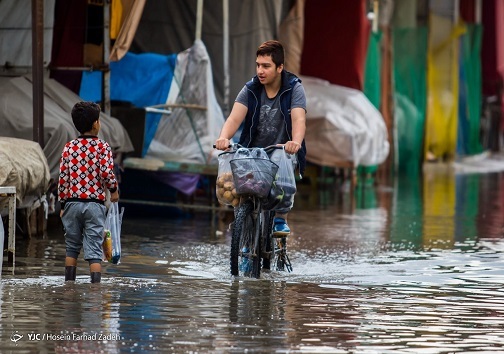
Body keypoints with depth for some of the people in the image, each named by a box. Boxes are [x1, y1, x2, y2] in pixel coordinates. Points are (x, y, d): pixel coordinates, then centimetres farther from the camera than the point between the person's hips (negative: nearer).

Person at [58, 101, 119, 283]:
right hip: (95, 204, -3)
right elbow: (107, 172, -15)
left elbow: (63, 177, 3)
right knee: (94, 250, -3)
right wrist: (114, 190, 4)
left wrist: (63, 204, 11)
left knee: (72, 248, 16)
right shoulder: (102, 146, -5)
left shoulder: (69, 147, 4)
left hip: (72, 202, 3)